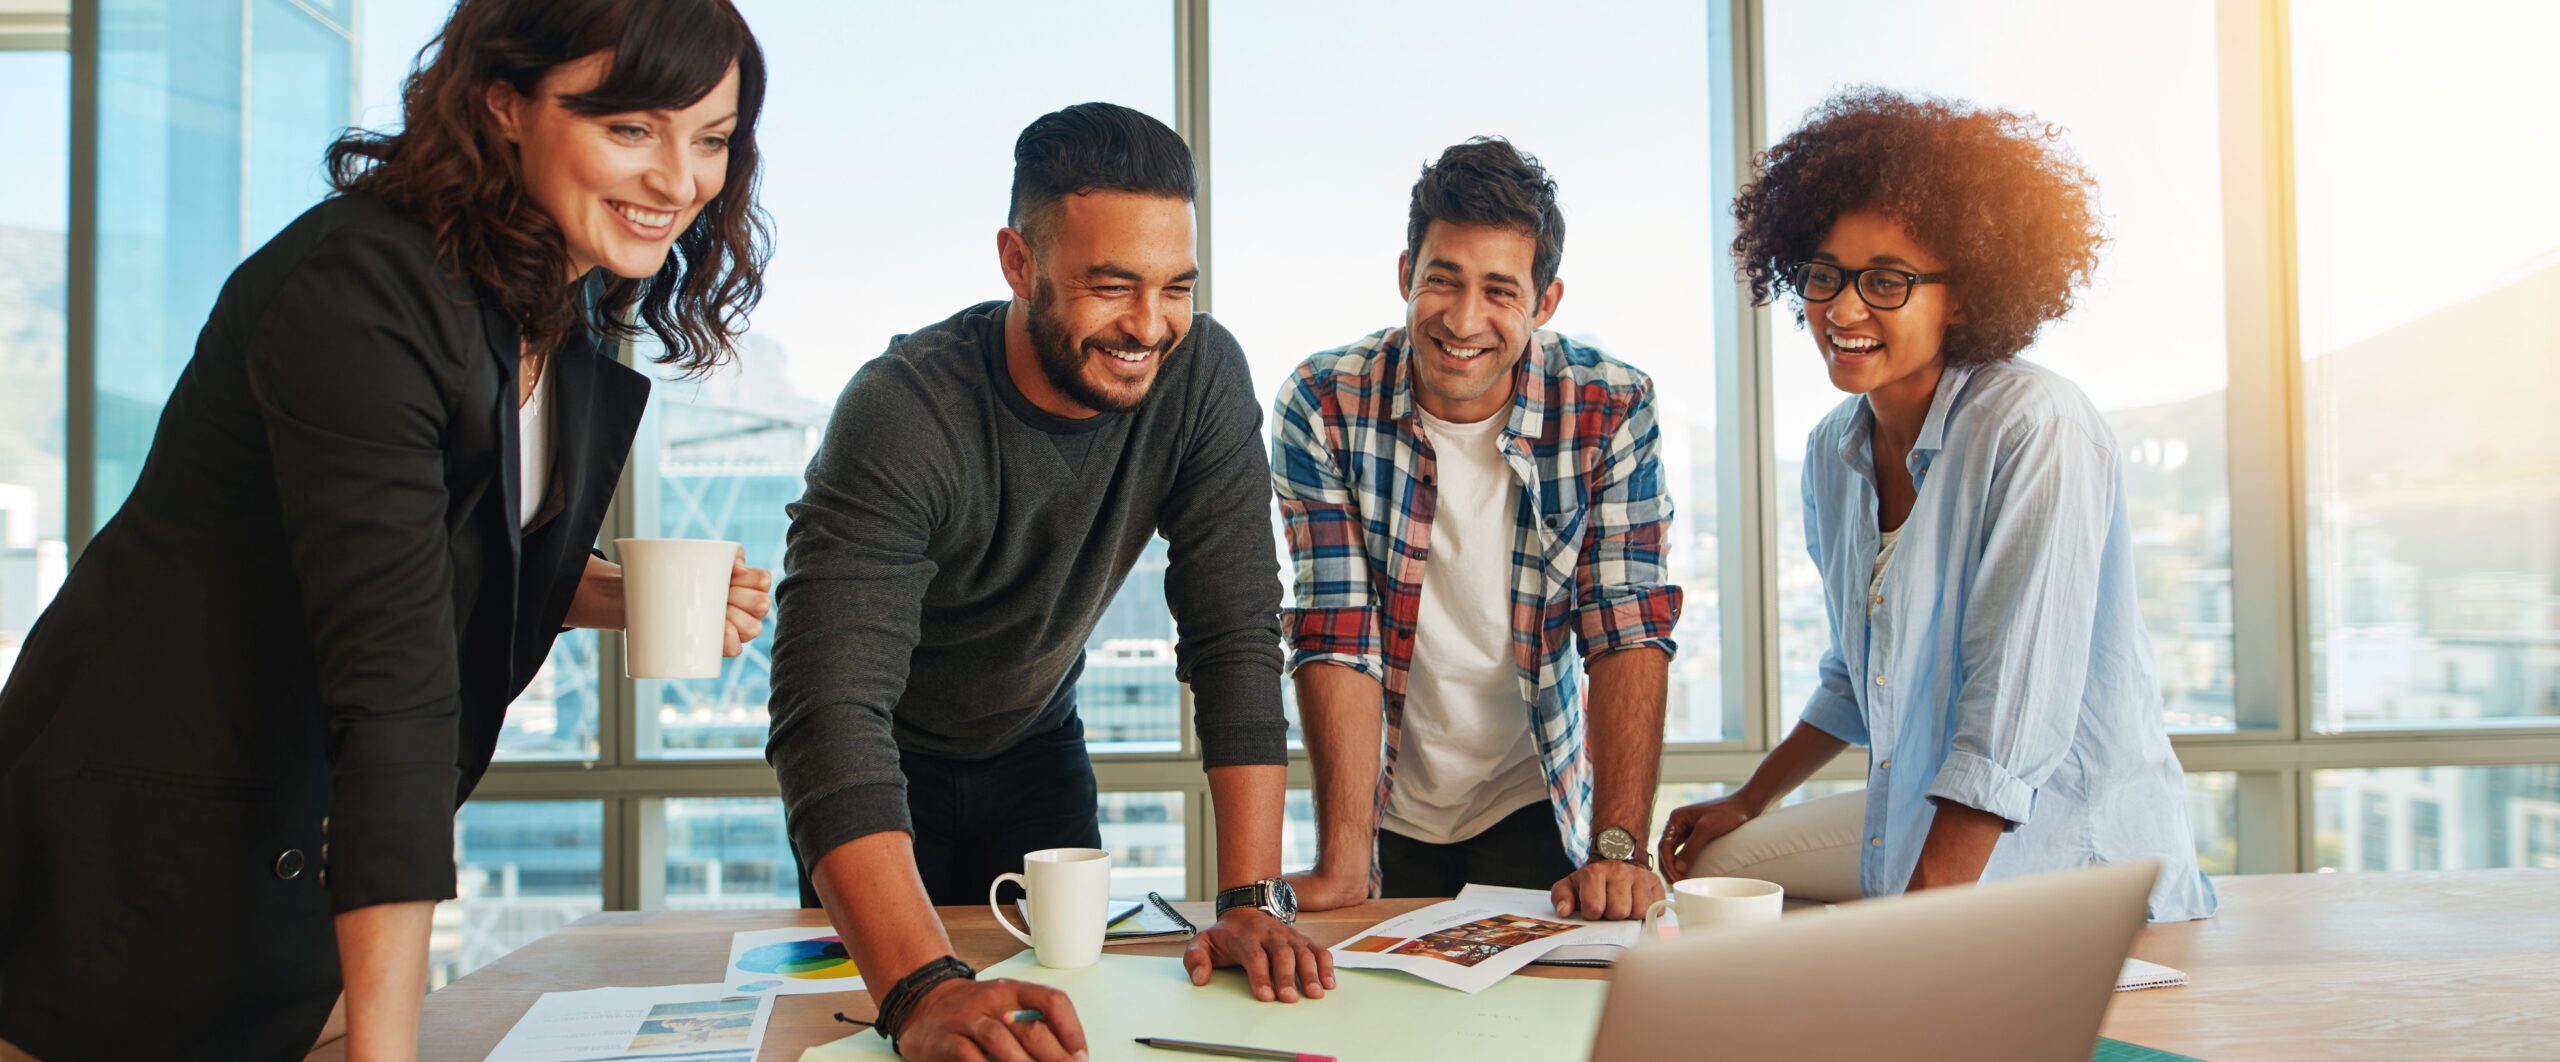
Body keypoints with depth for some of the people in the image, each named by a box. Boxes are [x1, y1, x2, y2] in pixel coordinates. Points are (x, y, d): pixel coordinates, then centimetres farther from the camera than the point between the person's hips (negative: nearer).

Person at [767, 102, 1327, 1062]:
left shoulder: (1203, 377, -22)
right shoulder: (904, 414, -35)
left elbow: (1236, 634, -22)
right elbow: (831, 708, -44)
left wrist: (1252, 896, -31)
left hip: (1035, 740, 3)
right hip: (885, 763, -3)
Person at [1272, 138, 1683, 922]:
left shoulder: (1612, 409, -12)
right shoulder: (1321, 408, -14)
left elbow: (1629, 629, -14)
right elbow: (1337, 636, -16)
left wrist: (1619, 846, -24)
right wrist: (1341, 863, -22)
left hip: (1535, 800, 0)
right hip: (1389, 806, 1)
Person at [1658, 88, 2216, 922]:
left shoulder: (2036, 430, -20)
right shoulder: (1834, 452, 5)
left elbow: (2016, 714, -25)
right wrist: (1749, 801, 23)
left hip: (2071, 850, -8)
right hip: (1916, 816, 8)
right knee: (1707, 862, 10)